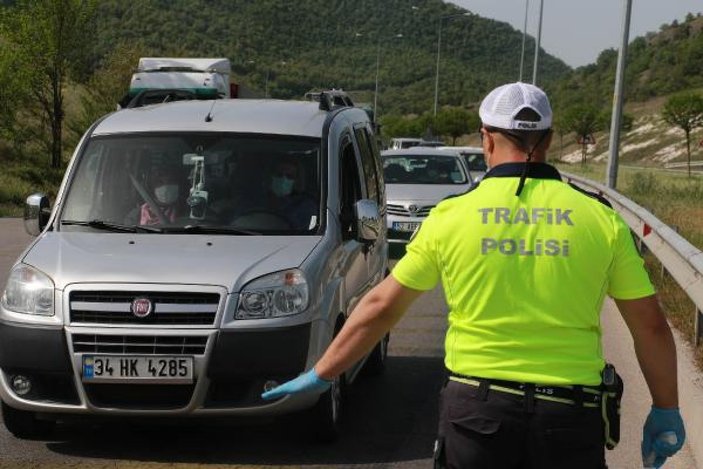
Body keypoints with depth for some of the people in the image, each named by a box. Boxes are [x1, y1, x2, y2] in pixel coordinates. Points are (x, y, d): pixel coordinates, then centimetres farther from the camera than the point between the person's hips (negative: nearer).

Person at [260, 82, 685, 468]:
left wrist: (321, 374, 14)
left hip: (477, 408, 0)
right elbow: (651, 325, 3)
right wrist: (666, 409, 16)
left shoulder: (451, 217, -1)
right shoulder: (601, 220, -1)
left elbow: (380, 307, 4)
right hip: (570, 417, 0)